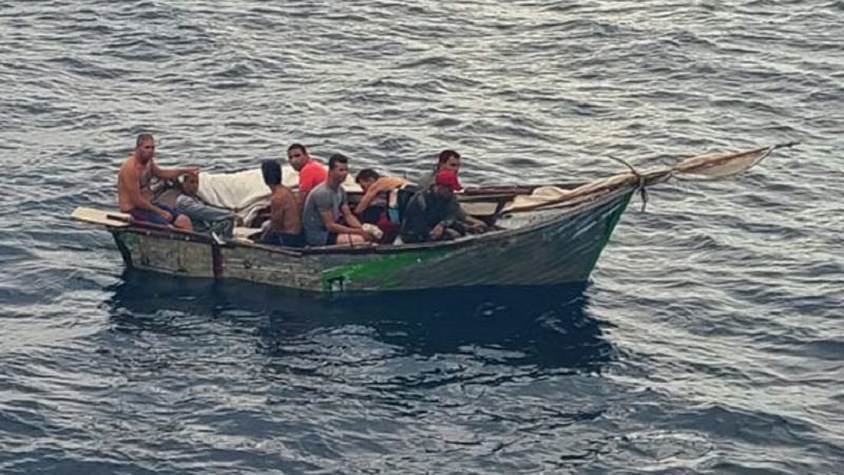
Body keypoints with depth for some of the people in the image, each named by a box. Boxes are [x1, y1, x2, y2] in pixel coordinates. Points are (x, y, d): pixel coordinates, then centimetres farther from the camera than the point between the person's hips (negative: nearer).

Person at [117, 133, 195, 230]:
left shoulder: (148, 161, 7)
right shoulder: (130, 168, -22)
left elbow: (160, 173, 30)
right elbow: (136, 200, -23)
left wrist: (184, 170, 22)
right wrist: (159, 212, -17)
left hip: (148, 204, 10)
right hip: (133, 210, -10)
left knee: (184, 221, -5)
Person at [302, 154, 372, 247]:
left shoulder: (340, 190, 6)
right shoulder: (322, 193, -23)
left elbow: (348, 216, 7)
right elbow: (330, 225, -23)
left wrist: (362, 230, -11)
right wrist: (357, 231, -21)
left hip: (329, 232, 9)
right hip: (316, 237, -9)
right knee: (360, 239, -24)